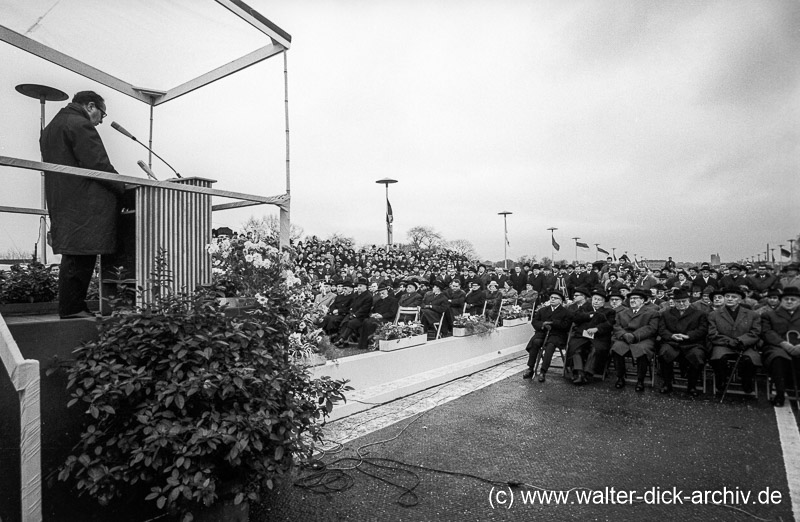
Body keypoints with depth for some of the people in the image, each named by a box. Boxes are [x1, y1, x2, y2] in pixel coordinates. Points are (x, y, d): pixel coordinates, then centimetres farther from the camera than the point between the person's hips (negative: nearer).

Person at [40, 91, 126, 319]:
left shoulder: (50, 128, 25)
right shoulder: (80, 125, -8)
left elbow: (57, 167, 24)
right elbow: (99, 166, -18)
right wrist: (125, 189, -11)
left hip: (60, 204, 10)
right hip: (84, 204, -10)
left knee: (75, 257, 12)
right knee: (80, 256, -6)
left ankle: (72, 307, 15)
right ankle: (72, 308, -2)